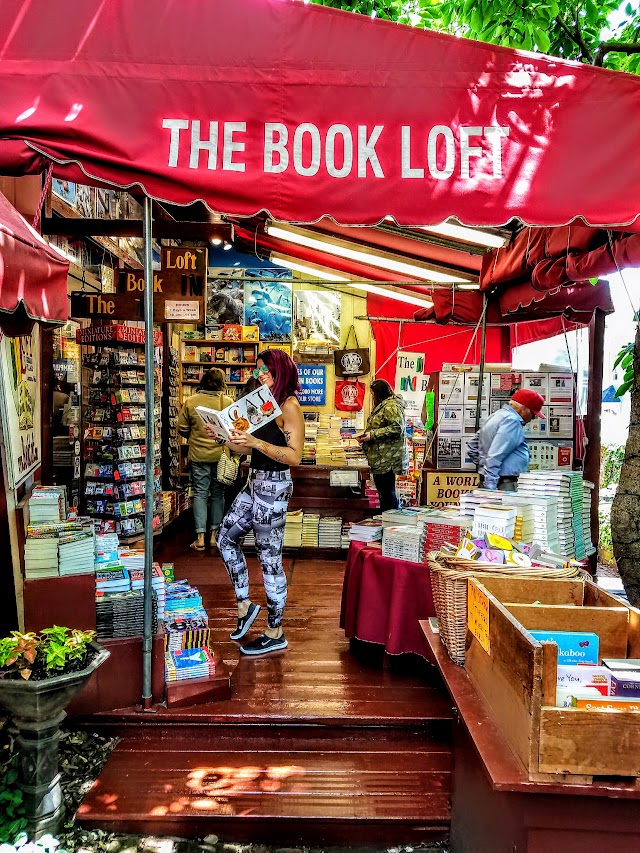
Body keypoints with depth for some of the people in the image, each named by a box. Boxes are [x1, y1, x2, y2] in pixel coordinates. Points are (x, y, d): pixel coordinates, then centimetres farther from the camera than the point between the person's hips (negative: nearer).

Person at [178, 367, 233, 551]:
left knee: (200, 494, 6)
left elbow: (182, 429, 1)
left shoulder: (190, 401, -5)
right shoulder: (228, 402, -7)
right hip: (221, 455, 0)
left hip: (198, 455, 0)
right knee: (218, 494, 12)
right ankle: (214, 534, 18)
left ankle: (200, 537, 3)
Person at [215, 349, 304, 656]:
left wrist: (257, 443, -28)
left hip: (274, 486, -9)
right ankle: (245, 605, 29)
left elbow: (294, 456, -21)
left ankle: (275, 633, 14)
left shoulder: (289, 406, -13)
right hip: (255, 482, 10)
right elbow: (250, 449, 14)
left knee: (269, 558, -1)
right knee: (226, 537, 16)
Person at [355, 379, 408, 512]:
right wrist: (365, 436, 13)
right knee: (384, 492, 16)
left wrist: (373, 434, -21)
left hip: (386, 459, -11)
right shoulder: (383, 406, 20)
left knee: (387, 492, -7)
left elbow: (397, 428, -24)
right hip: (380, 459, 11)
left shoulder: (391, 406, -14)